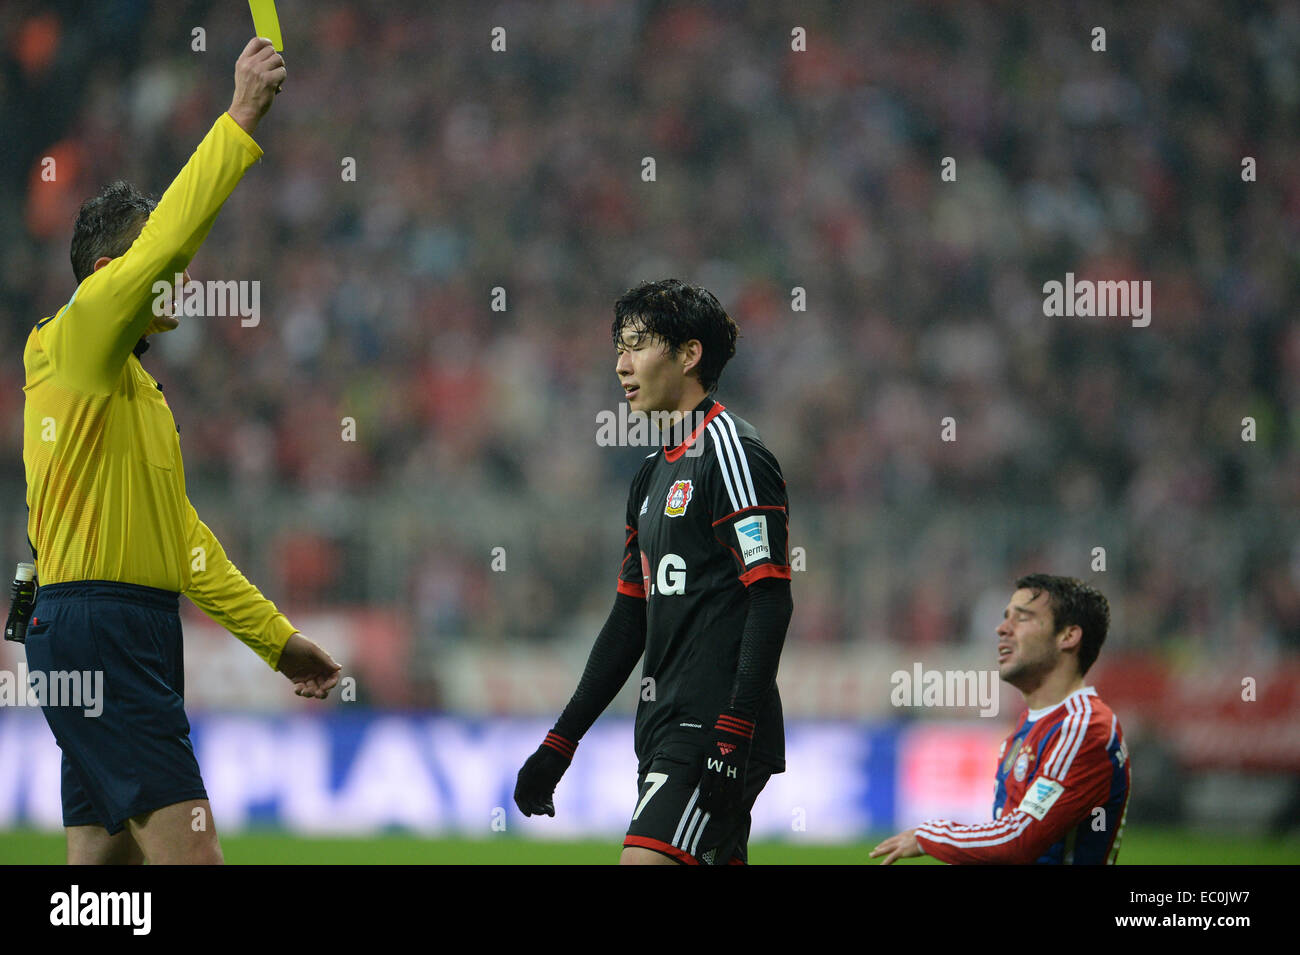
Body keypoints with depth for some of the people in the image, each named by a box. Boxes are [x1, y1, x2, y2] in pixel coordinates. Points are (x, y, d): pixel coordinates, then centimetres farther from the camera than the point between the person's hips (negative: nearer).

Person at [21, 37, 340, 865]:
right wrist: (241, 122, -20)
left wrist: (276, 638, 22)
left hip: (136, 640, 10)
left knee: (106, 853, 7)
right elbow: (163, 242, -20)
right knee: (188, 849, -16)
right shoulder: (80, 340, -4)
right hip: (97, 632, -10)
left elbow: (183, 533, 24)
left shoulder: (135, 385, 24)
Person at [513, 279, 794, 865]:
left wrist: (732, 736, -23)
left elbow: (771, 601, -16)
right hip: (665, 738, 9)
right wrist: (560, 743, 23)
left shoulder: (732, 454, -8)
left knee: (644, 861, -20)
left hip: (717, 731, -9)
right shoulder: (655, 474, 21)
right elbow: (630, 620, 25)